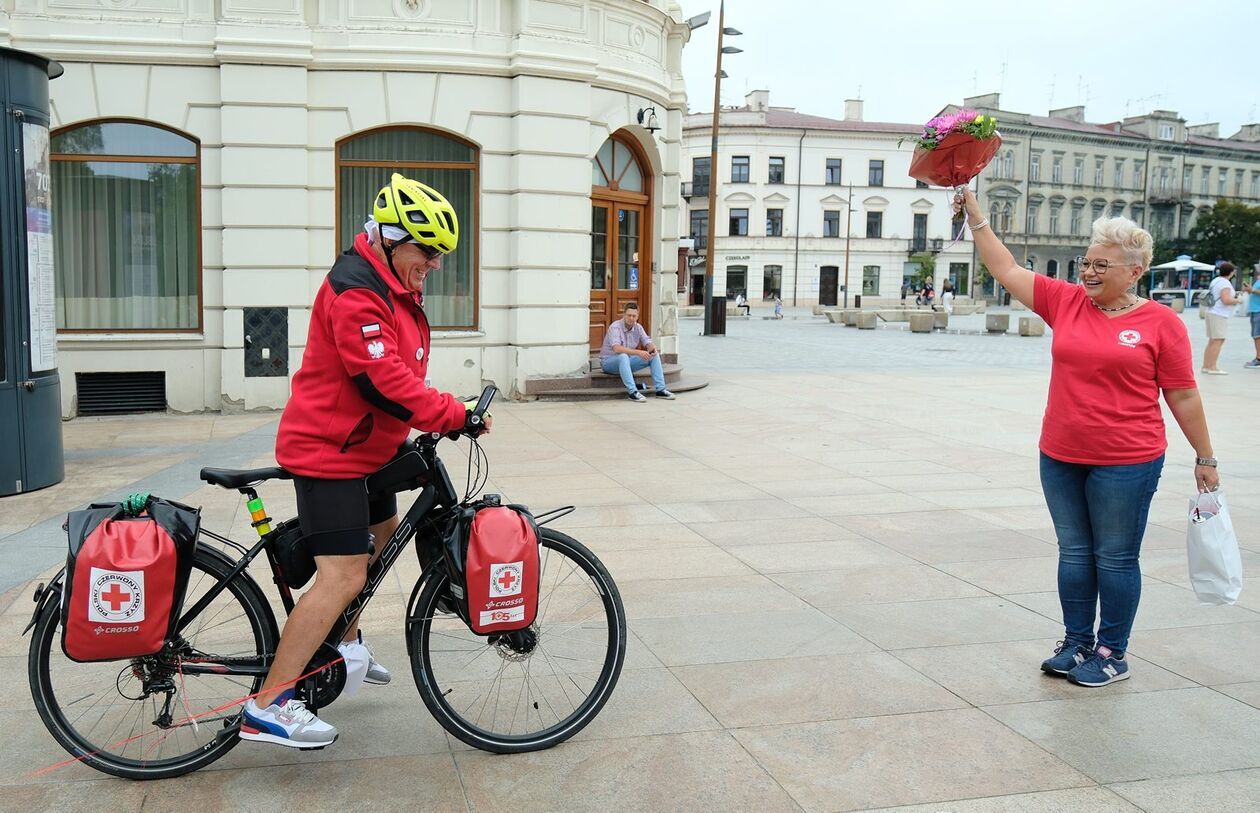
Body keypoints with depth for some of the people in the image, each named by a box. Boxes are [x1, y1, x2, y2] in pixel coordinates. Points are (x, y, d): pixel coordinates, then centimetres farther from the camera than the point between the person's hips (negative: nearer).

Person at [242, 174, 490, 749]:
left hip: (362, 447, 11)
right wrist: (455, 416, -25)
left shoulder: (393, 288, 12)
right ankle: (267, 707, -7)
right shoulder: (355, 291, -22)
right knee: (343, 575, -14)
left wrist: (447, 413, 7)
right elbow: (385, 382, -29)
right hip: (329, 450, -11)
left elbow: (399, 372, 18)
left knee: (385, 535, 26)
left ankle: (343, 643, 43)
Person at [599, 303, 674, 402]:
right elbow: (616, 349, -36)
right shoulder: (615, 327, -22)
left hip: (626, 362, 7)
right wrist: (638, 352, -43)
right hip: (608, 362, -7)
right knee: (623, 356, -40)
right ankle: (632, 392, -39)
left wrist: (653, 349, -29)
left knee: (654, 356, -7)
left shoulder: (638, 327, -1)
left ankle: (660, 390, -9)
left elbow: (648, 342, -3)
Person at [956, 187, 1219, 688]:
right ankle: (1077, 643, 28)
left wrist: (1205, 458, 3)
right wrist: (974, 212, 0)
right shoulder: (1066, 302, 4)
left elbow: (1182, 395, -2)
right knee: (1074, 553, 14)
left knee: (1115, 558, 6)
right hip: (1060, 458, 4)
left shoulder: (1160, 322, -6)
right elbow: (1005, 269, 5)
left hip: (1126, 464, -4)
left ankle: (1112, 653, 21)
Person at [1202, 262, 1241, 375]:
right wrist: (1237, 301, -5)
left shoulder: (1215, 281, 14)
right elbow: (1226, 300, -23)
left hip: (1212, 313, 10)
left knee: (1212, 341, 13)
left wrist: (1233, 297, 18)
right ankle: (1213, 367, -11)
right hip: (1219, 315, -10)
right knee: (1218, 341, -9)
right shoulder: (1225, 283, -14)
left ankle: (1206, 366, 15)